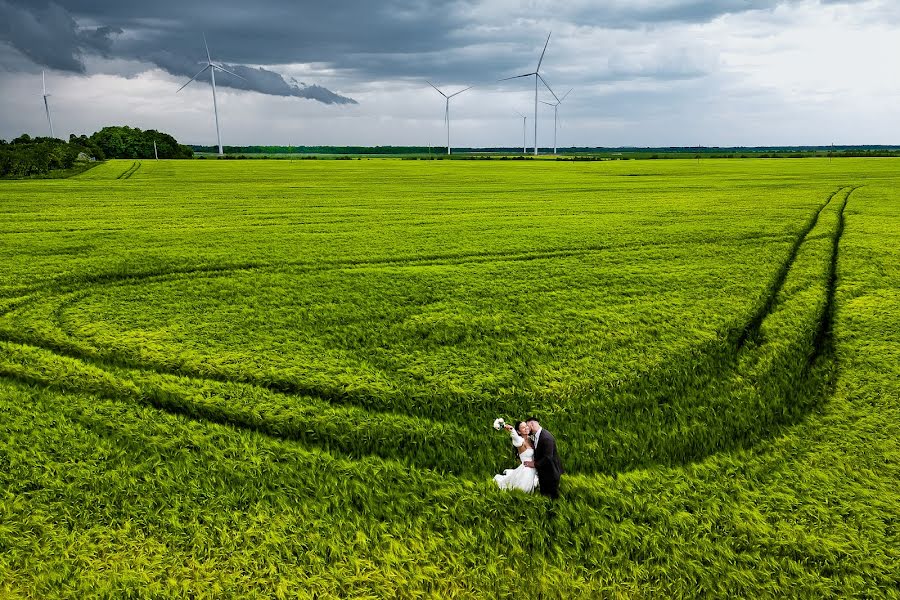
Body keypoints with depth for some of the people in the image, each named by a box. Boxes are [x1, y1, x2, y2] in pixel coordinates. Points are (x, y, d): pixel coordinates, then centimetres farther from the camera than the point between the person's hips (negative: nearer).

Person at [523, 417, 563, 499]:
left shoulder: (546, 437, -28)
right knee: (543, 493, 20)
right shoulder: (534, 436, 0)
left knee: (552, 495, 5)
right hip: (542, 471, 9)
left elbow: (548, 458, -28)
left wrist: (534, 464, -19)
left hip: (551, 471, -9)